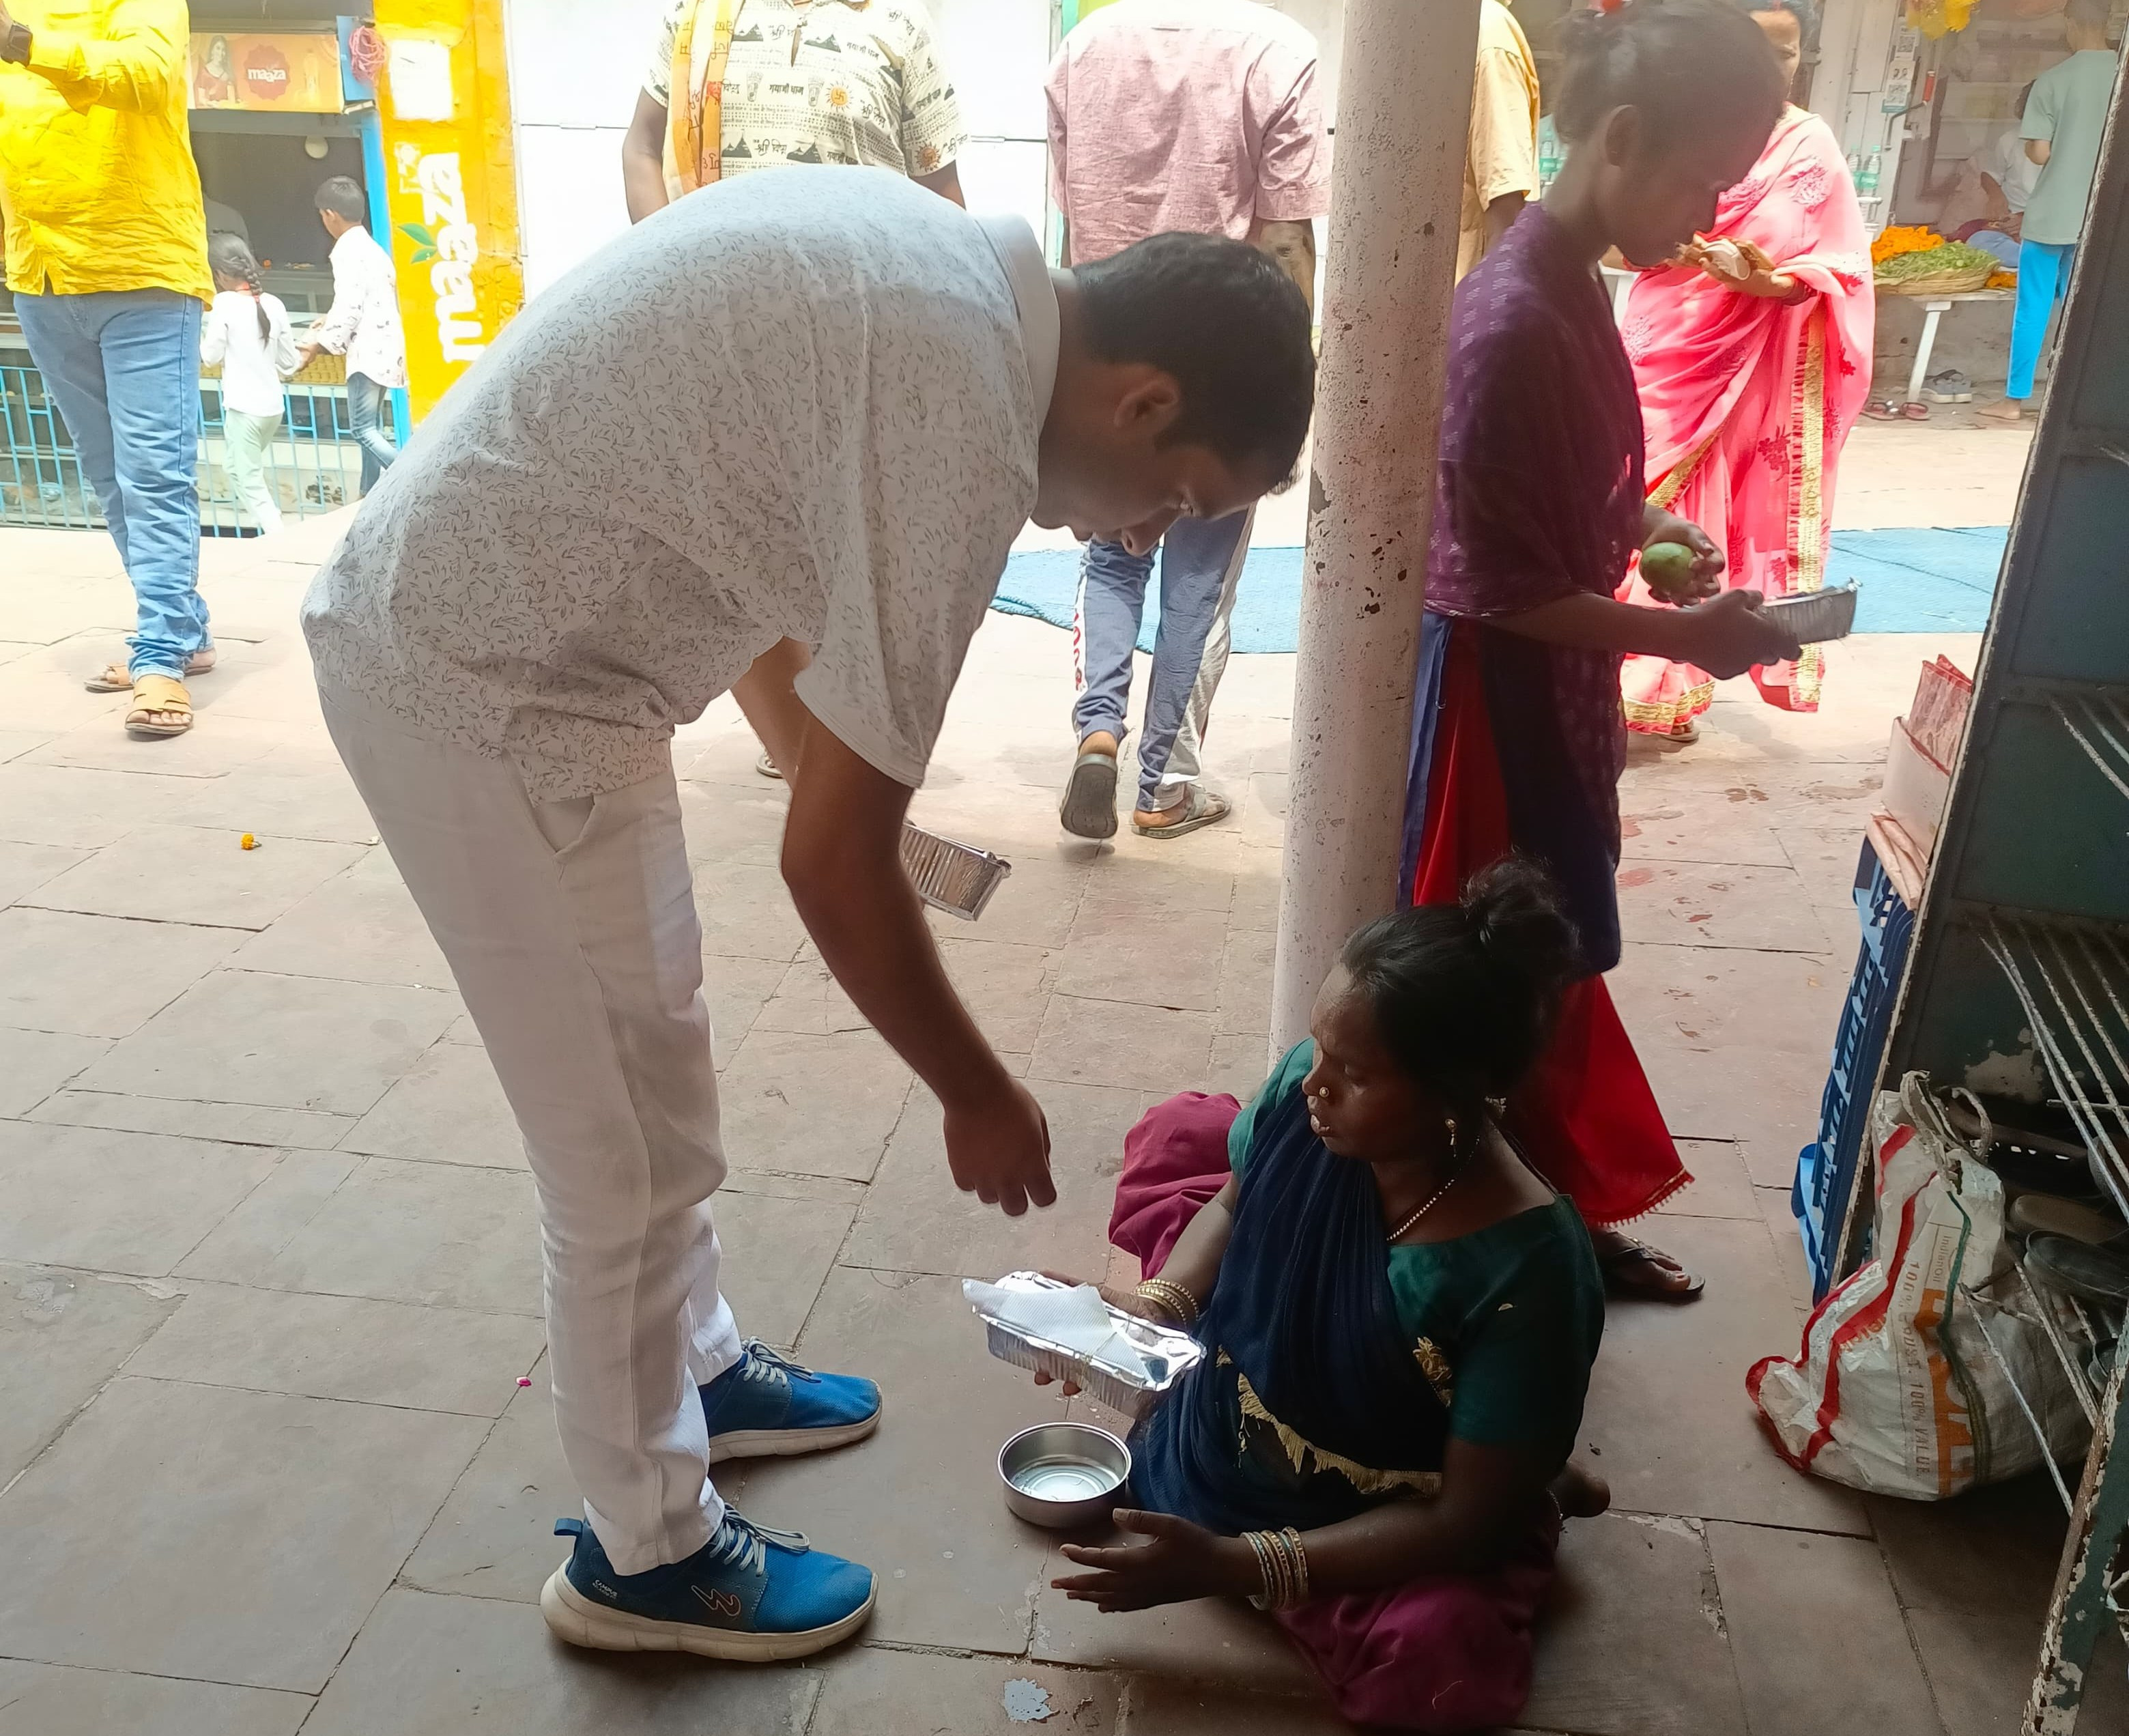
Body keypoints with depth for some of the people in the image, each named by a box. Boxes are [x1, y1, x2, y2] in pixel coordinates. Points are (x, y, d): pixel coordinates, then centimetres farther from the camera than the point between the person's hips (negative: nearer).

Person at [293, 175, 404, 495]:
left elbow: (350, 309, -17)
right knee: (372, 427, 11)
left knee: (362, 428, -12)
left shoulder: (348, 252, -10)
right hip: (384, 348, 10)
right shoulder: (373, 249, 18)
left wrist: (319, 343, -9)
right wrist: (331, 321, 31)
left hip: (369, 350, -10)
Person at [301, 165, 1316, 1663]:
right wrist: (980, 1095, -7)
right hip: (483, 691, -10)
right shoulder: (969, 425, -25)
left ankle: (694, 1368, 44)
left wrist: (823, 760, 17)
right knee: (630, 1145, 3)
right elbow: (834, 863, -21)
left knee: (657, 1058, 22)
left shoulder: (941, 261, 3)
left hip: (467, 615, 10)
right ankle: (645, 1551, 25)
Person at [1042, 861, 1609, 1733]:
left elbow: (1467, 1519, -27)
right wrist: (1150, 1310, -18)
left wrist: (1236, 1565, -30)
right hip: (1239, 1393, 5)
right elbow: (1231, 1205, 1)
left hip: (1378, 1514, -5)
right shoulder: (1304, 1091, -23)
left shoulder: (1524, 1269, -36)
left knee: (1439, 1660, -32)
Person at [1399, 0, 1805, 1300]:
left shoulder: (1572, 288, 6)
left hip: (1553, 685, 10)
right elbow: (1501, 586, -23)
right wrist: (1682, 635, -20)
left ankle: (1557, 1210, 36)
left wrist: (1648, 524, 2)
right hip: (1501, 694, -10)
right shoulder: (1514, 322, -24)